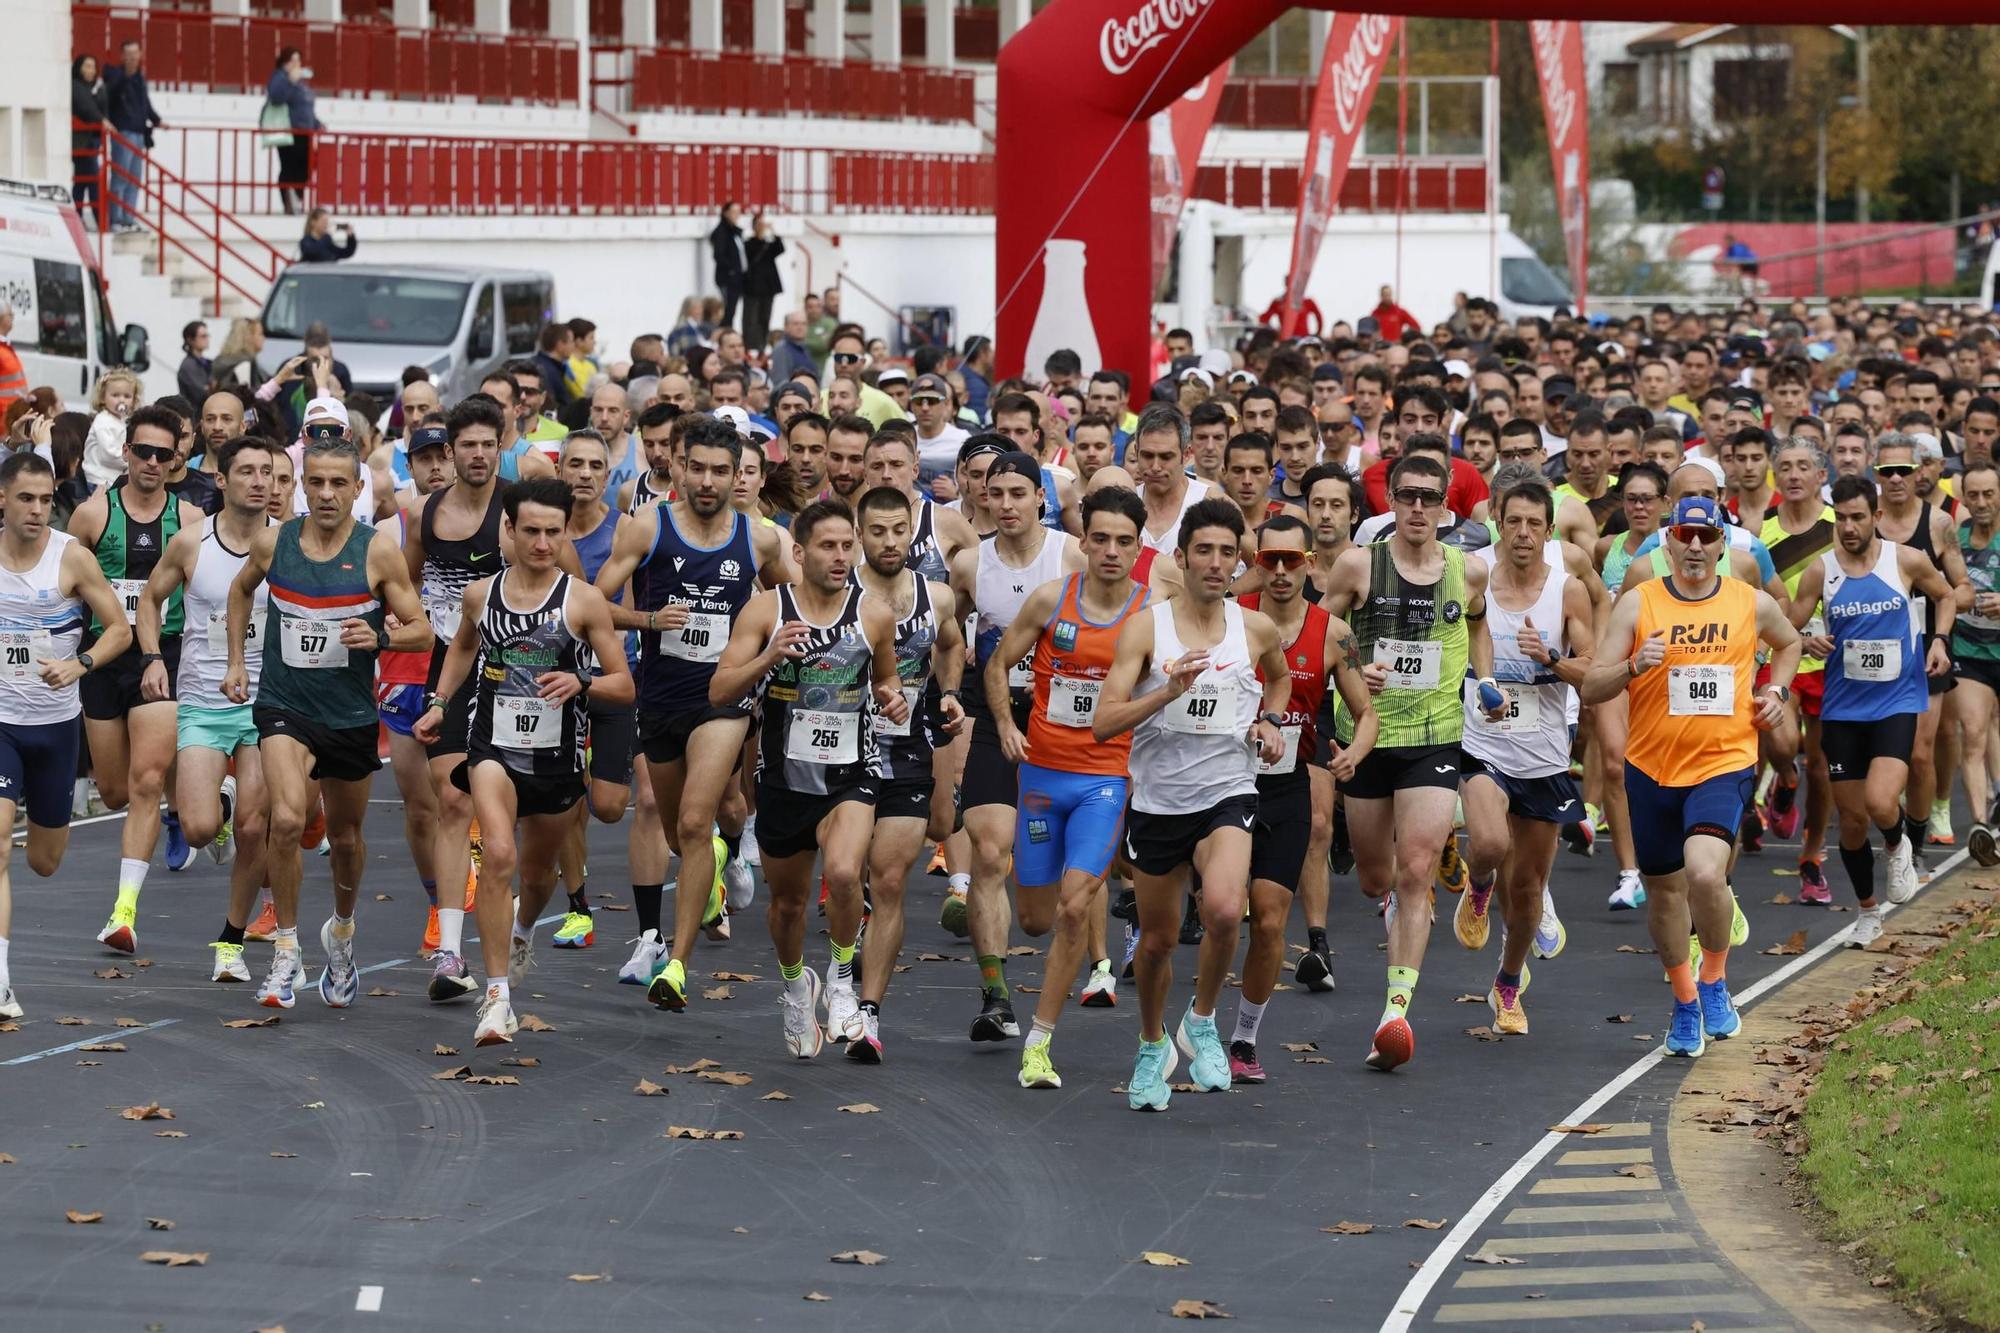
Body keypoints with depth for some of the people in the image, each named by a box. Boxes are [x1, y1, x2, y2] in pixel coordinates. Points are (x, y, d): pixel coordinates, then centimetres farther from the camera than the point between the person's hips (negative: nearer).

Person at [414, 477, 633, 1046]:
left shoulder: (583, 601, -6)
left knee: (538, 871, 19)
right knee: (498, 854, -23)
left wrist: (581, 683, -23)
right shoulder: (481, 594, 1)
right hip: (493, 745, 0)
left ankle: (522, 932, 57)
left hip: (557, 756, 0)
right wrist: (438, 704, 17)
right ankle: (496, 995, -22)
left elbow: (624, 686, -4)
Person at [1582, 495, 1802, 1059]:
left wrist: (1775, 691, 8)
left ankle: (1713, 980, 0)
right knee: (1664, 890, 12)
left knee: (1705, 872, -25)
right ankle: (1685, 1003, 35)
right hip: (1652, 766, 2)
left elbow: (1790, 643, 25)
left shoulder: (1753, 604, 2)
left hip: (1724, 763, -2)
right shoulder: (1637, 604, -3)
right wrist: (1634, 665, -23)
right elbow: (1591, 688, -5)